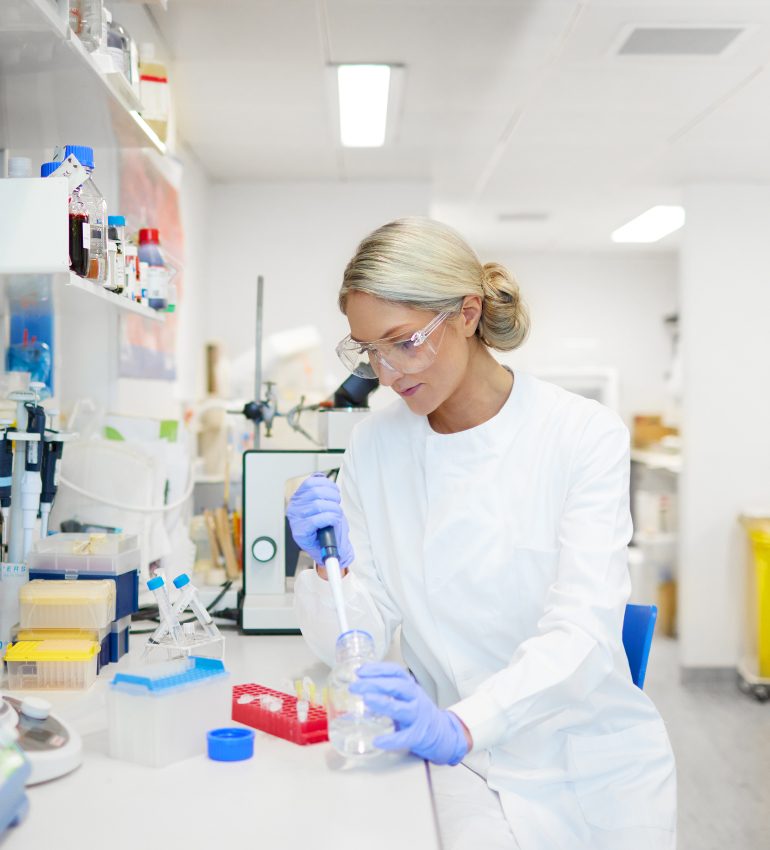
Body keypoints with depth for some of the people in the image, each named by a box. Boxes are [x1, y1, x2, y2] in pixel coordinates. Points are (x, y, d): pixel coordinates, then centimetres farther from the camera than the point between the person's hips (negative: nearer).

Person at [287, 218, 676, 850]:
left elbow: (582, 630, -21)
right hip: (472, 771, 1)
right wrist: (331, 566, -22)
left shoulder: (585, 435, -10)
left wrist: (460, 725, -36)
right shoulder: (375, 448, -2)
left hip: (599, 761, 0)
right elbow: (358, 642, -2)